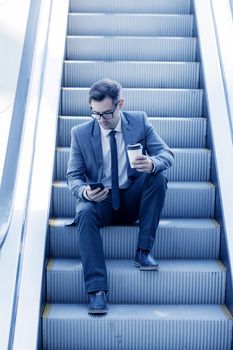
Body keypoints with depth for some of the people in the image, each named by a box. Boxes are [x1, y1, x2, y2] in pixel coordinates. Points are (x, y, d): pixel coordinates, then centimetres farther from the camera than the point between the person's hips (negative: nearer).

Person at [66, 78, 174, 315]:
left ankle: (143, 251, -20)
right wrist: (85, 191, -27)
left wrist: (152, 163, -33)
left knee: (158, 177, -27)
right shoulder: (80, 133, -3)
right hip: (100, 200, 0)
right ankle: (97, 290, -33)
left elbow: (167, 154, -7)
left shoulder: (139, 121, -2)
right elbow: (73, 176, -2)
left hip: (132, 198, 1)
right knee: (85, 213, -33)